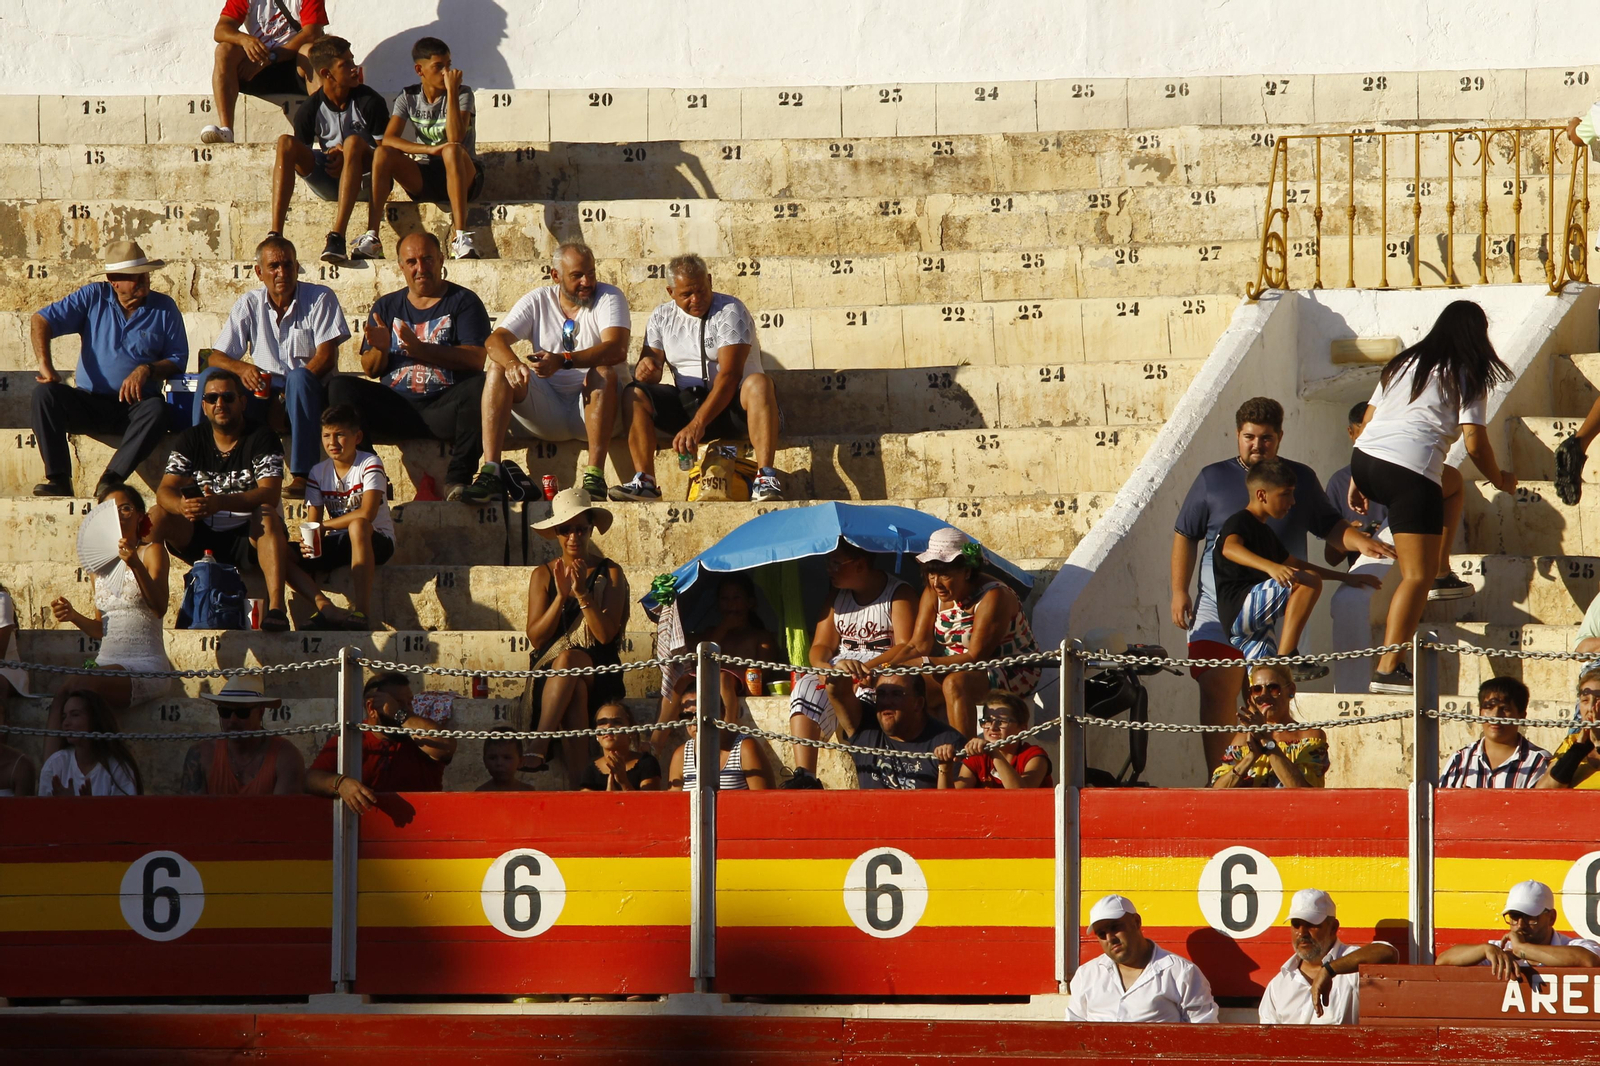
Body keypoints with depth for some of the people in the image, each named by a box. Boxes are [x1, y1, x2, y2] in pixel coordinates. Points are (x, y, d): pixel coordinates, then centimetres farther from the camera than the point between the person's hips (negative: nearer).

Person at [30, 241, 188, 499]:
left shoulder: (164, 308, 7)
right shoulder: (93, 297, 6)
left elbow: (178, 360, 5)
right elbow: (41, 321, -1)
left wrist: (147, 370, -16)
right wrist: (45, 365, -17)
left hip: (136, 406, -1)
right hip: (88, 404, 1)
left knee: (157, 410, -35)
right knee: (45, 393, -26)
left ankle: (110, 480, -40)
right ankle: (58, 480, -32)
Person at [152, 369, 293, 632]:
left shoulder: (261, 439, -4)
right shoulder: (191, 440, 7)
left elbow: (269, 494, -20)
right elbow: (165, 491, -3)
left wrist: (220, 503, -37)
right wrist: (182, 506, -29)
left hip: (248, 541, -4)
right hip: (202, 539, 4)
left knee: (267, 516, -34)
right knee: (157, 517, -18)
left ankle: (276, 608, -46)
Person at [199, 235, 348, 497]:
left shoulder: (321, 298, -2)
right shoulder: (249, 304, 8)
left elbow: (326, 357, -12)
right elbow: (216, 357, 4)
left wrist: (289, 393, -24)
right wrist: (242, 369, -20)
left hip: (310, 395, -3)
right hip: (263, 391, 3)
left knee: (299, 377, -38)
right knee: (210, 377, -20)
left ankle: (301, 477, -42)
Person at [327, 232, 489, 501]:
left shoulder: (463, 301, 7)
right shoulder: (387, 306, 19)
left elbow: (475, 359, -7)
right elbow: (370, 370, 16)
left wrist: (420, 349, -18)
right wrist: (380, 349, -8)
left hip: (444, 407, -3)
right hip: (395, 406, 3)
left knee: (480, 388, -34)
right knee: (339, 388, -18)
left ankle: (457, 479, -29)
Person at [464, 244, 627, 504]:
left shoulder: (608, 298, -2)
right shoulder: (537, 302, 7)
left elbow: (617, 349, -21)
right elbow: (495, 340, -5)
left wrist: (563, 361, -36)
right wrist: (512, 362, -31)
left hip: (592, 408, -3)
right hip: (547, 411, 3)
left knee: (603, 372, -33)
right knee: (500, 367, -18)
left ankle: (595, 474, -37)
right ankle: (489, 471, -31)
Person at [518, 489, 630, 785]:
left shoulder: (610, 573, 5)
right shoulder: (543, 575, 11)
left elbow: (606, 634, -6)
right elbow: (535, 637, 1)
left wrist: (582, 594, -16)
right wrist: (561, 596, -11)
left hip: (598, 675, -2)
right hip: (548, 677, 2)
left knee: (567, 657, -38)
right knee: (574, 693, -37)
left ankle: (539, 746, -53)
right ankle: (578, 786, -49)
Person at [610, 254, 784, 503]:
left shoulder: (730, 311, -9)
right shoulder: (661, 317, 8)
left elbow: (729, 375, -20)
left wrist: (697, 423, -31)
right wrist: (645, 368, -22)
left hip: (731, 404, -4)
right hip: (688, 403, 4)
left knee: (758, 383, -36)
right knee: (633, 395, -17)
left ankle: (766, 478, -44)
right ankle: (645, 481, -25)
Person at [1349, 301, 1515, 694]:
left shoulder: (1404, 364, 21)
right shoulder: (1467, 377, 4)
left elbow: (1368, 421, 20)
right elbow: (1475, 444, -1)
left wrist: (1358, 481, 25)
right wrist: (1500, 480, 16)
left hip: (1365, 460, 7)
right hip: (1410, 472, -7)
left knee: (1452, 484, 36)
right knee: (1417, 575, -5)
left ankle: (1441, 570, 34)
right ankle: (1388, 669, -17)